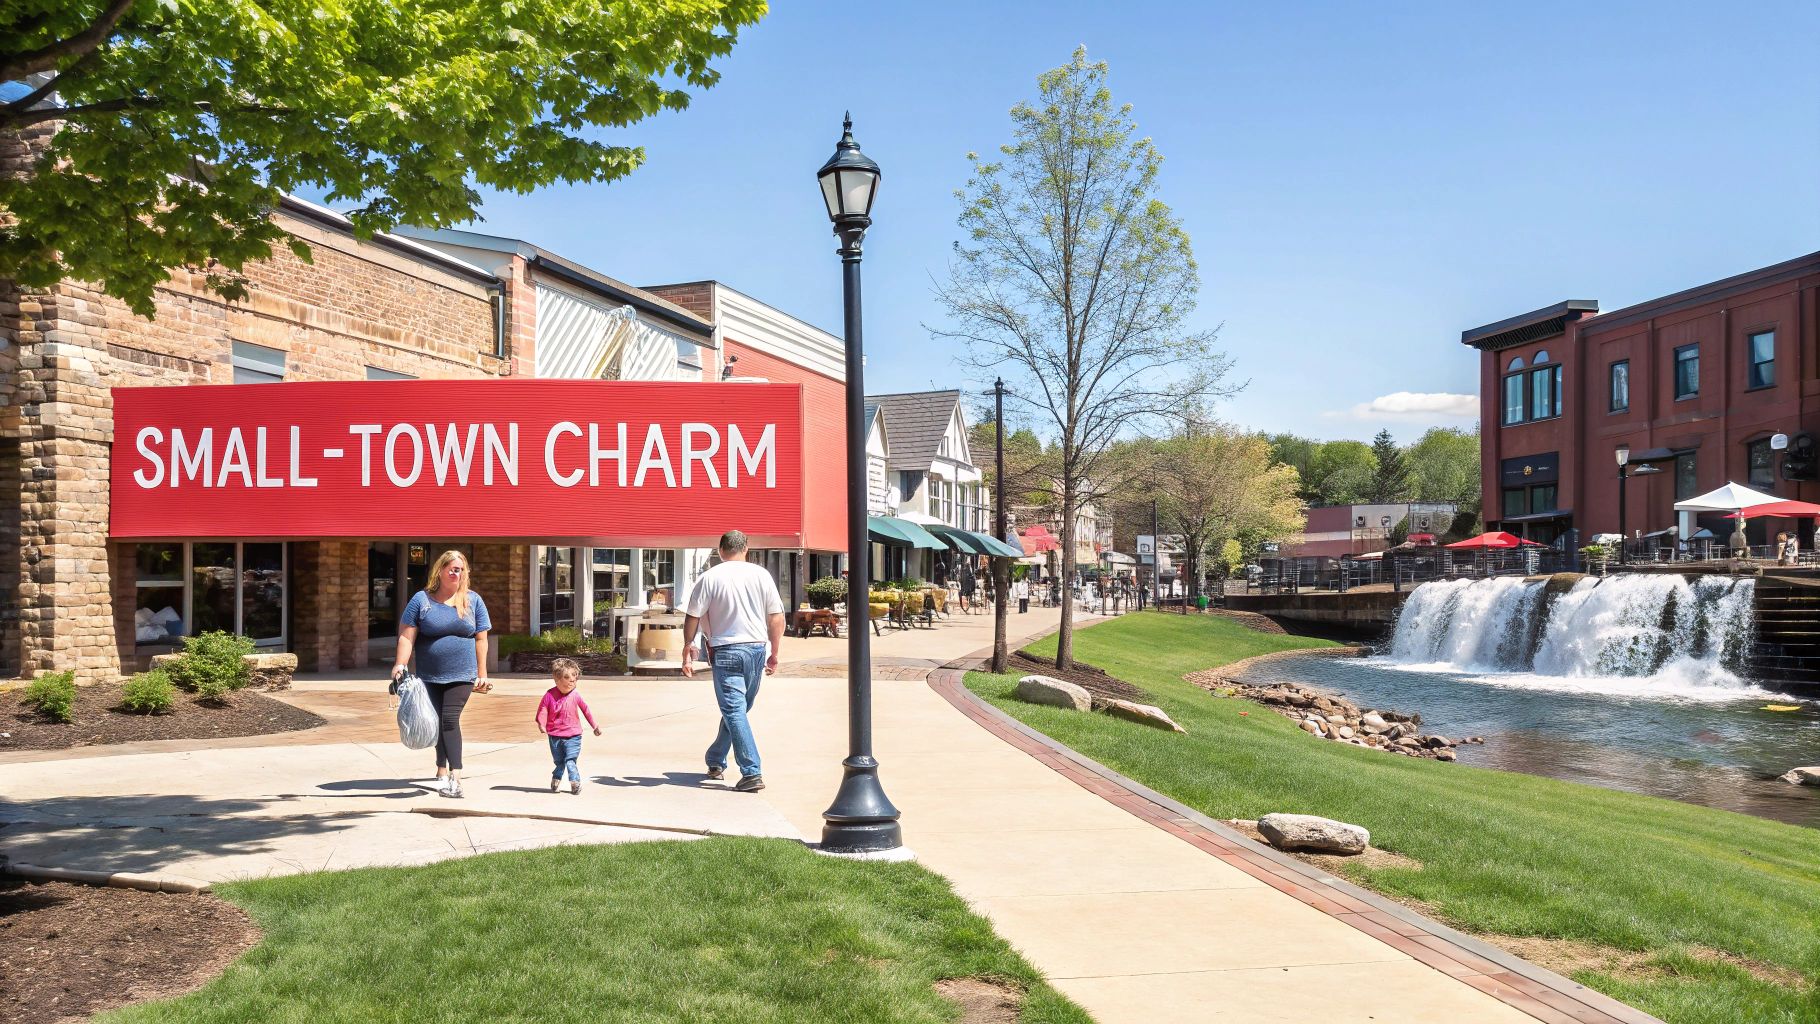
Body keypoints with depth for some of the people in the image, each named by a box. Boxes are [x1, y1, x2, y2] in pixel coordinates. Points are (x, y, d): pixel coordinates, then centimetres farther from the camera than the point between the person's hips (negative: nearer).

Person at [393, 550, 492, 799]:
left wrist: (482, 674, 2)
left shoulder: (473, 600, 3)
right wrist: (400, 665, -14)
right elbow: (407, 637, -3)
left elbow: (481, 639, 5)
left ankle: (455, 776, -16)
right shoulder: (422, 600, 0)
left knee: (450, 718, -13)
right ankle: (442, 771, 20)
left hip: (462, 675, -1)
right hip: (429, 677, 1)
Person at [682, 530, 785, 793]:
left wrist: (688, 649, 10)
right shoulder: (761, 575, 4)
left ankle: (752, 773, -15)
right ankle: (715, 762, 32)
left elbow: (692, 617, -3)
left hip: (727, 652, -4)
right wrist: (774, 654, 13)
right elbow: (777, 617, 4)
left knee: (734, 710, -5)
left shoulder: (710, 577, -3)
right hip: (758, 648, 4)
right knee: (737, 709, 17)